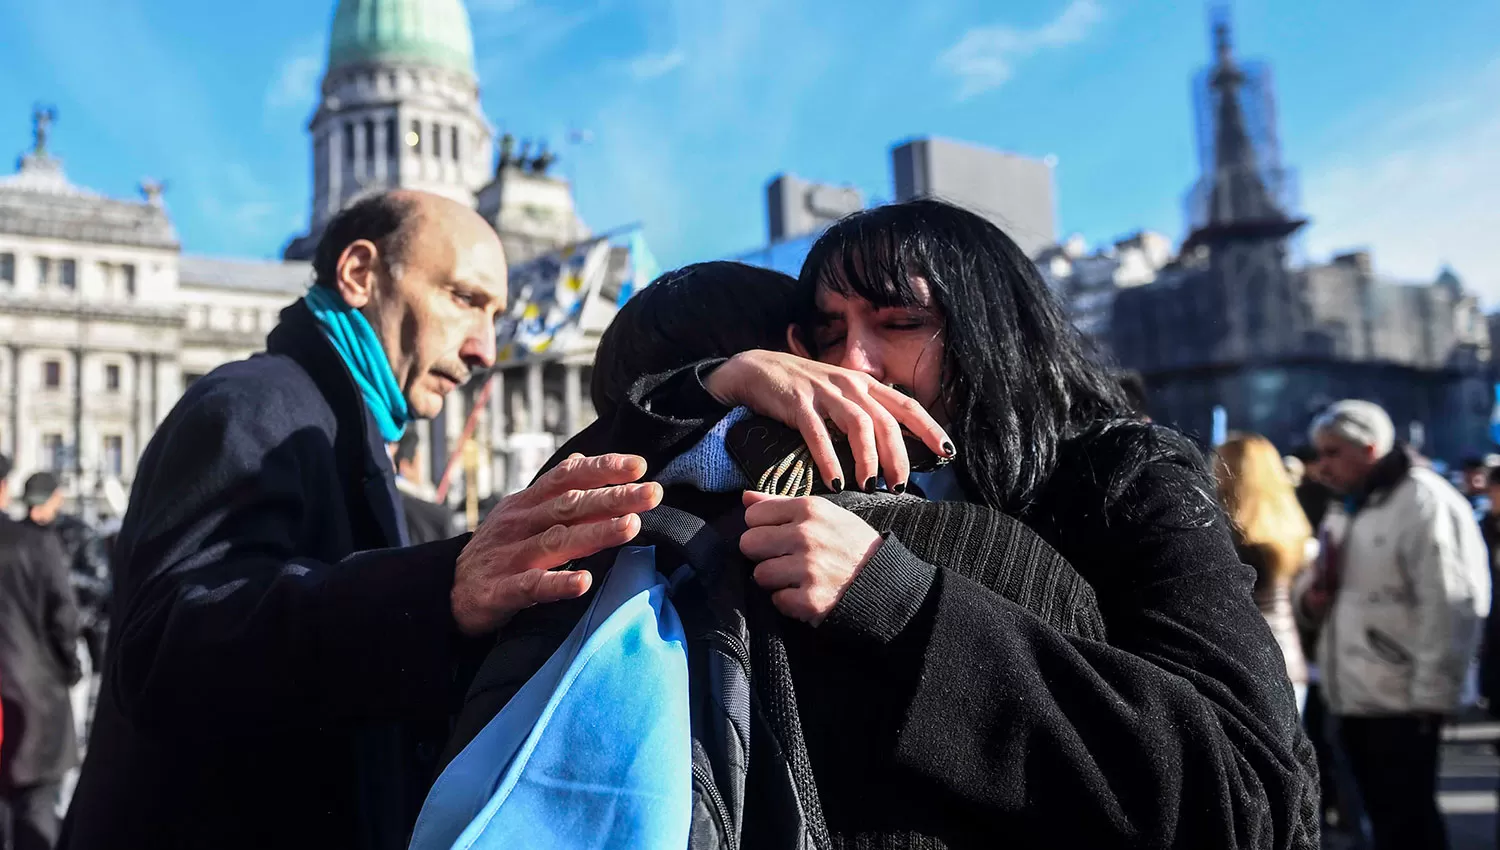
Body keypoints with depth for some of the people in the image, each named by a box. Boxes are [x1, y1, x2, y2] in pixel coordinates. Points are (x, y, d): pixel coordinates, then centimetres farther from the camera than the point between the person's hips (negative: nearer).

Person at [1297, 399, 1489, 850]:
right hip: (1353, 696, 8)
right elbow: (1319, 580, 25)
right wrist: (1309, 595, 0)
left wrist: (1430, 695, -20)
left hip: (1401, 701, -8)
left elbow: (1447, 605, -18)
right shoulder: (1344, 511, 16)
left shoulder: (1422, 500, -12)